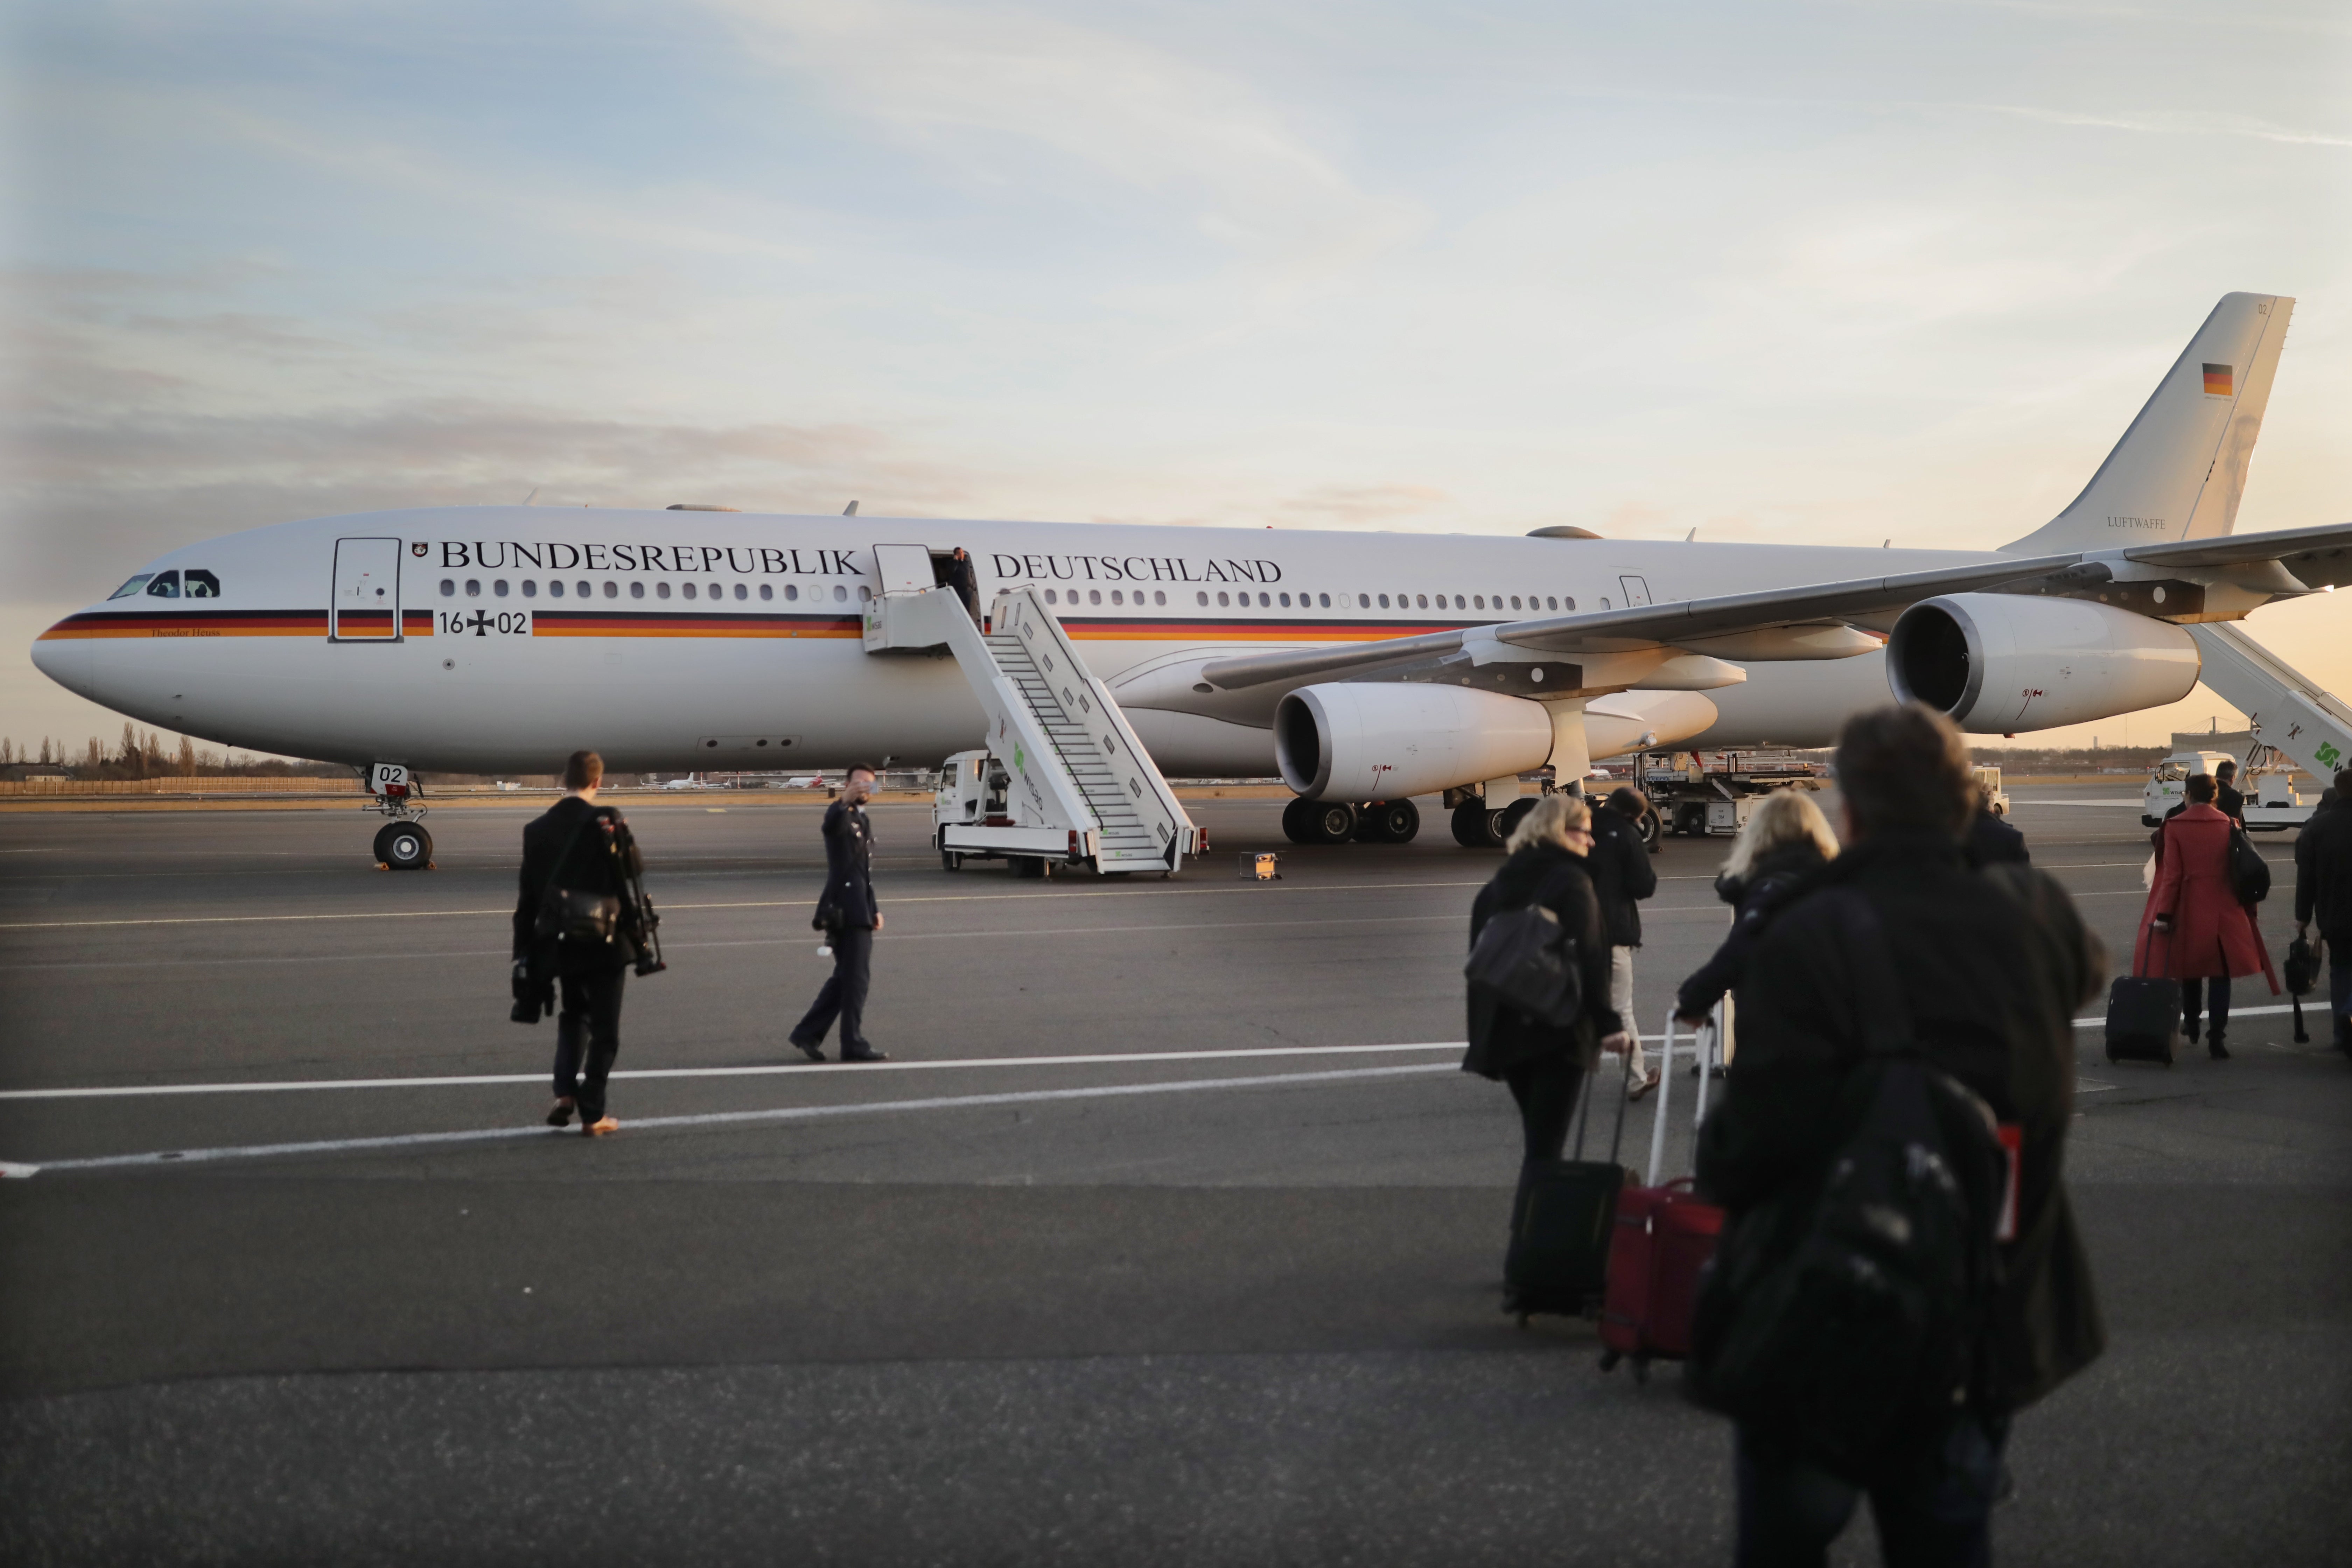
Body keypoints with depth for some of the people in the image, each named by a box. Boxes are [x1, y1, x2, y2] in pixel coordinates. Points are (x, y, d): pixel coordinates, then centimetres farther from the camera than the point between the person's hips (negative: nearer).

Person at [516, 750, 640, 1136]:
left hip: (559, 942, 4)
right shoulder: (607, 821, -12)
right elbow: (629, 876, -11)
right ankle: (592, 1114, 6)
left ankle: (566, 1093, 7)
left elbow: (528, 895, 4)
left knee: (573, 1016, 24)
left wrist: (525, 951, 9)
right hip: (604, 943, -4)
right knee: (603, 1030, 6)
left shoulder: (537, 828, 1)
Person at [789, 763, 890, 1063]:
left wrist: (874, 909, 21)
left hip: (860, 911, 9)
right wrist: (847, 800, -52)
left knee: (847, 977, 11)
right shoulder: (840, 814, -6)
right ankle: (854, 1045, -5)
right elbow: (831, 825, -34)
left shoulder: (864, 821, 23)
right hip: (846, 910, -9)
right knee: (857, 976, -8)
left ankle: (808, 1033, 16)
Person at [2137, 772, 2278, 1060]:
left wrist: (2164, 914, -7)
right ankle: (2216, 1037, -7)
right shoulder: (2229, 825, 0)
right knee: (2220, 973, 2)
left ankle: (2191, 1024, 34)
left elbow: (2172, 874, -10)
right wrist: (2246, 906, 15)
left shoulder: (2175, 827, -7)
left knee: (2189, 966, 18)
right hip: (2223, 911, 1)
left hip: (2188, 908, -1)